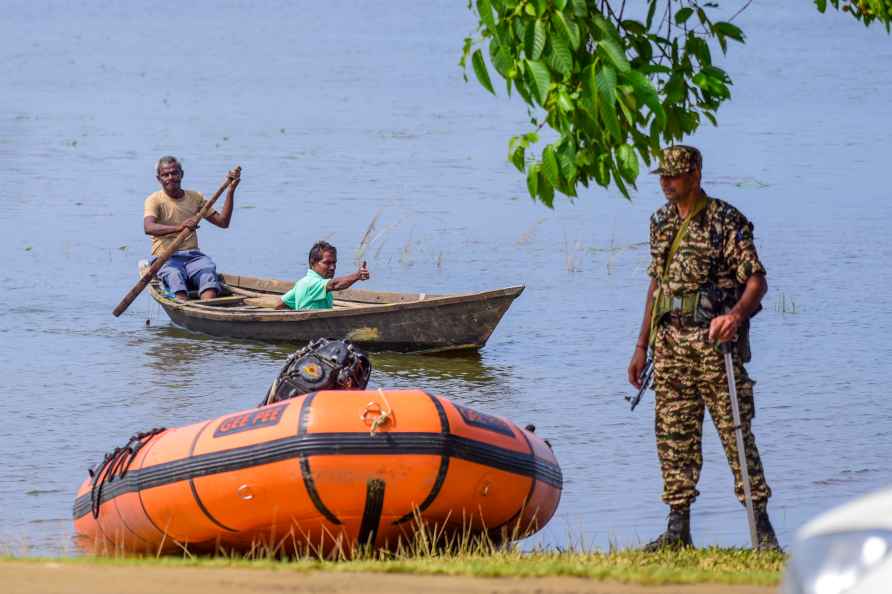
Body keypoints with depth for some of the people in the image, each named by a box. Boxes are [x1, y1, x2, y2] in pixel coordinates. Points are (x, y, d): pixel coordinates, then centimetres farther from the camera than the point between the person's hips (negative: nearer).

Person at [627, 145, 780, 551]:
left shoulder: (725, 221, -8)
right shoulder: (661, 222, 14)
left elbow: (757, 280, -11)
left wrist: (737, 314, -31)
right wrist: (642, 346, 19)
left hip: (714, 340, -6)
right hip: (670, 342, 6)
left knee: (735, 431, -6)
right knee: (673, 434, 5)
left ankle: (761, 526, -2)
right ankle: (678, 529, 10)